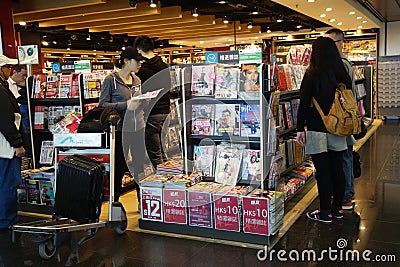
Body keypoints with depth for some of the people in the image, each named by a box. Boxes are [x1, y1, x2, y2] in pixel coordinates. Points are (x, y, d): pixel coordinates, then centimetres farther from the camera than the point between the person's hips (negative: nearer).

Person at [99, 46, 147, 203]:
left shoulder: (137, 80, 12)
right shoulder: (111, 80, -6)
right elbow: (103, 104, -10)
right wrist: (126, 105, -21)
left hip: (138, 127, 6)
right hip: (120, 129, -5)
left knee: (140, 166, 11)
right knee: (119, 167, 4)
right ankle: (114, 201, 20)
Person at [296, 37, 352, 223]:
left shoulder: (313, 75, -12)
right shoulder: (342, 74, 5)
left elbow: (304, 103, -12)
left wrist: (300, 129, -6)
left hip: (318, 130, -6)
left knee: (322, 171, 1)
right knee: (337, 167, 13)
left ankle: (325, 212, 9)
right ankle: (337, 207, 24)